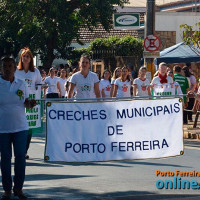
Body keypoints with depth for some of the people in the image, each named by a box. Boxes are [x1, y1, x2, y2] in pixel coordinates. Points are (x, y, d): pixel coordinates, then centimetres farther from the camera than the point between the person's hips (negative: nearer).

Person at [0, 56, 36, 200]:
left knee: (21, 157, 2)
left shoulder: (22, 84, 6)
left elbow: (26, 103, 13)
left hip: (20, 127, 2)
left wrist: (31, 104, -9)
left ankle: (18, 188, 15)